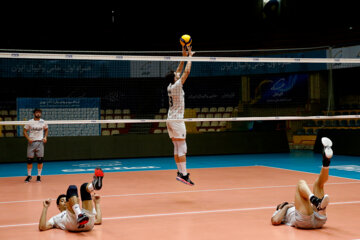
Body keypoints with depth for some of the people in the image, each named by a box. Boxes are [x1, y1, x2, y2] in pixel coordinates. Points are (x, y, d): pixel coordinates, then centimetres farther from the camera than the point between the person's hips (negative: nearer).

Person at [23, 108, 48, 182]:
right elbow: (25, 131, 3)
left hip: (40, 142, 1)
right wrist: (28, 138, -12)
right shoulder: (30, 122, -1)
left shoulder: (43, 122, 4)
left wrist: (45, 137, 5)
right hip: (31, 142, -1)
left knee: (40, 160, -1)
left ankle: (39, 176, 8)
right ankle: (29, 175, 14)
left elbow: (46, 129, 20)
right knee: (30, 160, 0)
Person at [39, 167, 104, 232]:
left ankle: (94, 184, -42)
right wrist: (45, 208, 14)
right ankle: (79, 216, -41)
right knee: (72, 188, -11)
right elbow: (42, 227, 18)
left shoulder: (80, 210, 45)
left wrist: (97, 203, 41)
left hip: (89, 223, 3)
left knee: (85, 186, -1)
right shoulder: (56, 218, 37)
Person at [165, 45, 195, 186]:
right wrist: (189, 56, 0)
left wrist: (183, 57, 21)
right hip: (177, 120, -9)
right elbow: (187, 71, -12)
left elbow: (178, 72, 22)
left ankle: (180, 172, 13)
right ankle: (183, 174, -14)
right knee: (182, 149, -10)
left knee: (177, 149, 10)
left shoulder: (170, 87, 10)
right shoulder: (176, 86, -11)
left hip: (171, 120, 9)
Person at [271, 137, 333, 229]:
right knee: (301, 183, -8)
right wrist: (285, 206, 18)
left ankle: (326, 161, -25)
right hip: (302, 219, -5)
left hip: (318, 219, 5)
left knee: (318, 183, 9)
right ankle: (315, 200, -46)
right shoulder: (281, 212, 35)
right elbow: (275, 221, 10)